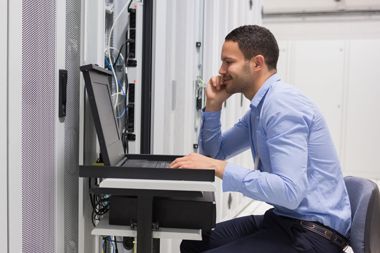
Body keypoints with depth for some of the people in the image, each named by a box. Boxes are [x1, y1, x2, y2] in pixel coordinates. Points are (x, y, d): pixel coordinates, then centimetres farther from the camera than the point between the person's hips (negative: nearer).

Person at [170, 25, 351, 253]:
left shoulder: (282, 104, -21)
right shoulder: (260, 106, 9)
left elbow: (290, 191, -29)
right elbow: (213, 153, 15)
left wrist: (220, 168, -29)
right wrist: (213, 105, 2)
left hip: (313, 232, -9)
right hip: (283, 219, 9)